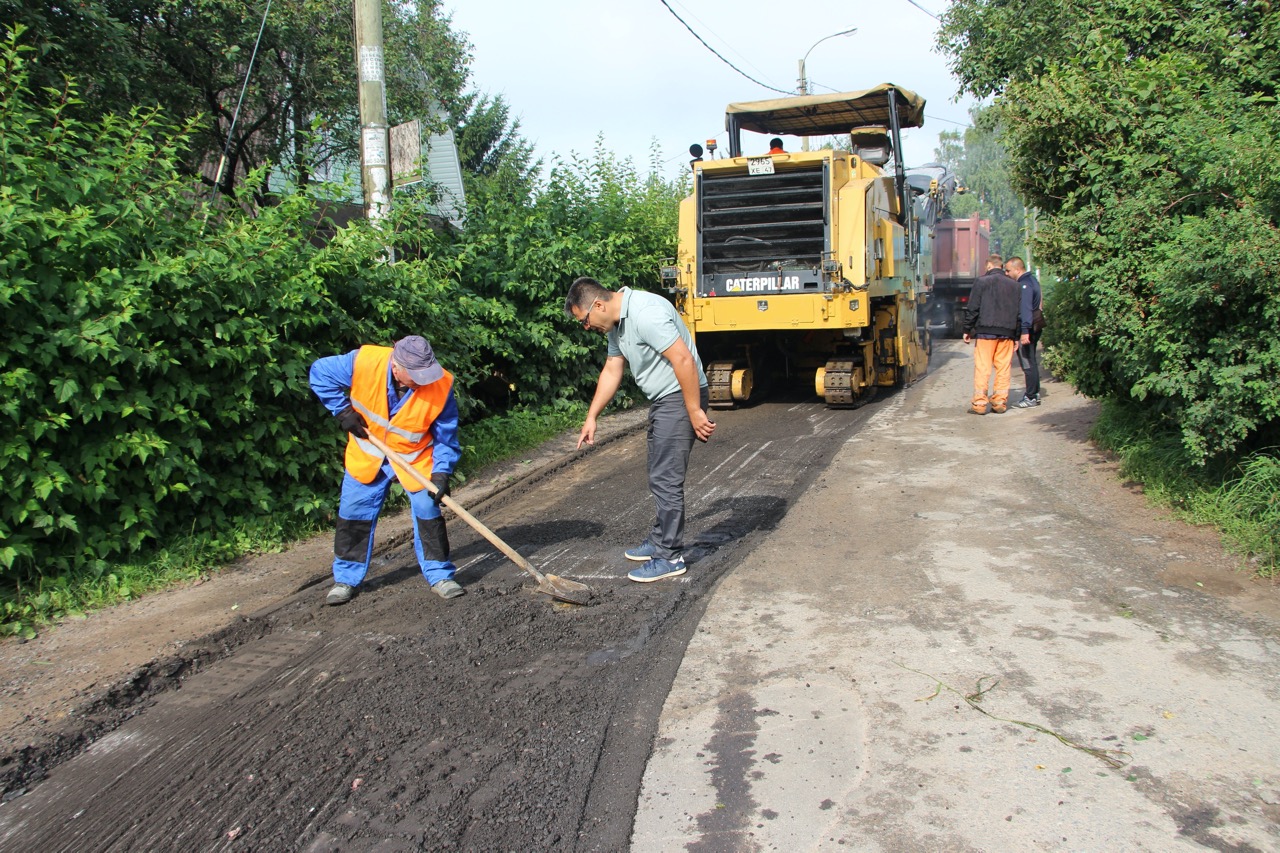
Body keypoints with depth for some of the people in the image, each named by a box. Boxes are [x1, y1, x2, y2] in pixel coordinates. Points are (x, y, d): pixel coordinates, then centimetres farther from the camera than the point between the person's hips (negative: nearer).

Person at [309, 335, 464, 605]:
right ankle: (345, 579, 22)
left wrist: (441, 472, -23)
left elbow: (446, 436, -14)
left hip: (416, 458, -1)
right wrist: (343, 411, -17)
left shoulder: (441, 384, -26)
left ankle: (439, 575, 9)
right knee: (353, 514, 6)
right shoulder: (363, 362, -27)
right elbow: (320, 373, -11)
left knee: (429, 511, -7)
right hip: (367, 455, 1)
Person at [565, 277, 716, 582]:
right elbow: (612, 371, 16)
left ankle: (670, 557, 2)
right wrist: (591, 417, 15)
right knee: (660, 477, 18)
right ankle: (660, 541, 31)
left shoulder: (645, 313, -25)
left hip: (680, 397, -10)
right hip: (661, 399, 10)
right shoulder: (616, 323, 8)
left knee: (665, 479, -7)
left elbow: (683, 360, -27)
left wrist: (695, 412, -25)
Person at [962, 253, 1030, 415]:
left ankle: (979, 403, -6)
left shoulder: (982, 282, -2)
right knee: (1004, 368, 7)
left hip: (985, 331, -4)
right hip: (1007, 333, 4)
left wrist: (967, 330, 3)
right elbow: (1020, 312, 14)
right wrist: (1017, 335, 18)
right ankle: (1000, 402, 9)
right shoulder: (1014, 285, 12)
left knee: (982, 368, -4)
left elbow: (972, 309, -4)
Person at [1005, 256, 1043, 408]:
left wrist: (1025, 331, -30)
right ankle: (1034, 394, 25)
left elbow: (1025, 309, -25)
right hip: (1034, 327, 11)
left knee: (1027, 363, -5)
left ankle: (1031, 398, -1)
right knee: (1032, 362, 17)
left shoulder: (1024, 285, -17)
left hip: (1026, 329, -11)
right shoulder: (1032, 279, 15)